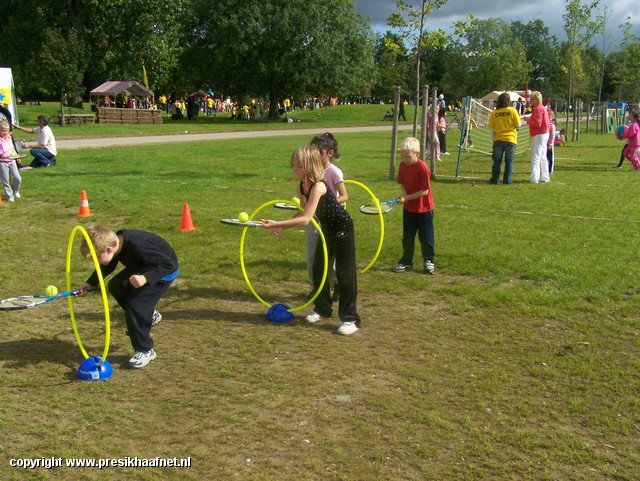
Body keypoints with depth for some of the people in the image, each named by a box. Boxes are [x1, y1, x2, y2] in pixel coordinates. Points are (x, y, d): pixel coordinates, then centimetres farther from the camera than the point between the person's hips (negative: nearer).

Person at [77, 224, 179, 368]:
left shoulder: (136, 246, -38)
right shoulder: (116, 241, -12)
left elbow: (168, 264, -35)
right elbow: (107, 267, 8)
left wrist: (145, 278, -45)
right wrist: (90, 283, -3)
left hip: (165, 270, -9)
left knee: (135, 305, -16)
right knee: (115, 286, 16)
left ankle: (145, 351, 0)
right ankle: (149, 315, 30)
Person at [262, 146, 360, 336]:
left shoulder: (318, 186, -31)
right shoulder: (301, 186, -5)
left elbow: (305, 219, -38)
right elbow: (303, 213, 6)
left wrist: (277, 224, -40)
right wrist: (282, 227, -7)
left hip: (342, 227, -8)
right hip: (327, 228, 8)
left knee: (344, 273, -5)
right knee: (318, 269, 12)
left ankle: (350, 319, 1)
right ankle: (322, 309, 29)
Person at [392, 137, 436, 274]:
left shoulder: (422, 168, -22)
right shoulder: (402, 166, -2)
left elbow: (425, 191, -22)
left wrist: (407, 197, -25)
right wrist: (403, 193, -12)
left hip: (423, 208, -6)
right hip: (408, 208, 6)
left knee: (426, 237, 6)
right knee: (407, 237, 12)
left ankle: (429, 261, 21)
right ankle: (406, 262, 21)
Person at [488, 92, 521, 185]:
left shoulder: (494, 112, -1)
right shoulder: (513, 110, -7)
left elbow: (491, 128, 1)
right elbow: (518, 124, -4)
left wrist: (493, 138, 11)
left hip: (498, 139, 2)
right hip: (510, 139, -2)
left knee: (497, 161, 10)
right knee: (509, 161, 6)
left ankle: (494, 179, 13)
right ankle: (507, 180, 7)